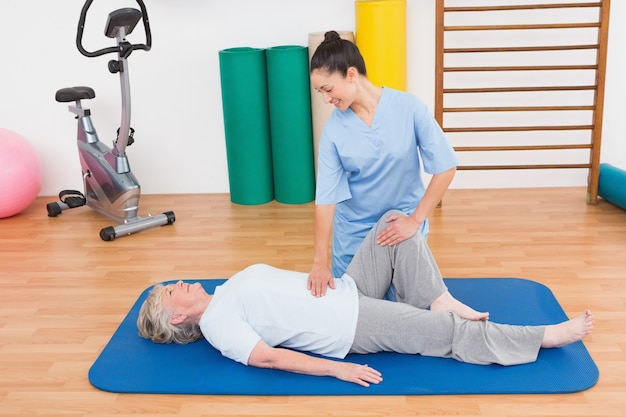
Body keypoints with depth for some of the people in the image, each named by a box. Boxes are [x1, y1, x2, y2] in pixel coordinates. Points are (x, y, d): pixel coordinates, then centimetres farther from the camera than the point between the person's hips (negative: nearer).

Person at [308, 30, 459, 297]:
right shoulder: (334, 128, -14)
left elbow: (445, 167, -15)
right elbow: (325, 196, -15)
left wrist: (415, 221, -19)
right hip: (353, 229, 2)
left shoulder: (408, 107, -18)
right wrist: (320, 261, -20)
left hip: (403, 224, -1)